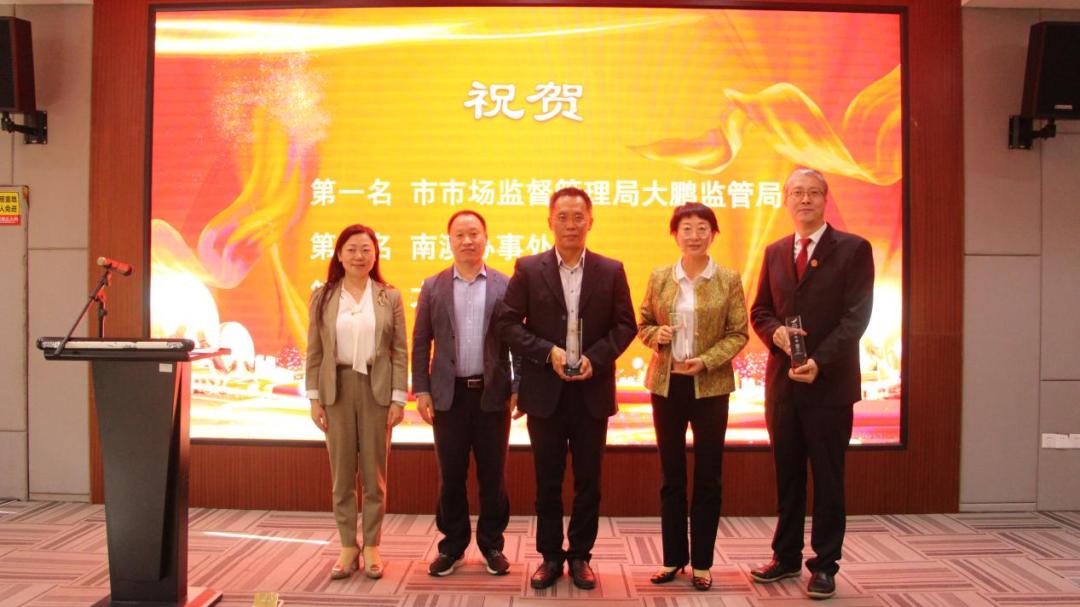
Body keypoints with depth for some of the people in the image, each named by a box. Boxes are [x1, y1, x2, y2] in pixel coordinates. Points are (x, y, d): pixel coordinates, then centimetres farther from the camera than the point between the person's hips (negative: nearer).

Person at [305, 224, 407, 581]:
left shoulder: (390, 297, 2)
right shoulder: (322, 297, 4)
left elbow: (400, 352, 1)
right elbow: (314, 352, 4)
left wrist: (398, 398, -5)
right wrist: (314, 398, 0)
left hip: (376, 390, -1)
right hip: (337, 390, 1)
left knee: (374, 473, 7)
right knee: (342, 474, 7)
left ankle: (372, 546, 18)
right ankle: (348, 547, 18)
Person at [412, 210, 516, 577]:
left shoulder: (505, 286, 2)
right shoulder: (433, 287, 6)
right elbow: (420, 343, 5)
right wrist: (421, 390, -1)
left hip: (493, 394, -1)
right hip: (449, 395, 1)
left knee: (493, 475, 7)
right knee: (450, 475, 8)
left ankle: (492, 545, 22)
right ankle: (452, 546, 22)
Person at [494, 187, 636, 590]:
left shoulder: (611, 271, 3)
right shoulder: (528, 269, 0)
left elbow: (625, 325, 2)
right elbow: (508, 323, -3)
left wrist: (596, 357, -13)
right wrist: (548, 352, -15)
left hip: (592, 392, 1)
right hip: (545, 392, -1)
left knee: (588, 480, 9)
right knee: (547, 480, 9)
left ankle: (580, 555, 25)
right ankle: (550, 556, 23)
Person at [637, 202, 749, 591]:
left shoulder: (729, 280, -2)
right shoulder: (659, 277, 4)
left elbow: (738, 333, -3)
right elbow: (643, 324, 10)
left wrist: (706, 361, -17)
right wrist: (655, 335, -12)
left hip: (710, 387, -2)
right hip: (666, 384, 2)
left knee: (708, 477, 5)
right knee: (671, 476, 10)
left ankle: (702, 563, 17)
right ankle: (674, 558, 22)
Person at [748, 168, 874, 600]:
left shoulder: (853, 249, -2)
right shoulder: (775, 252, 12)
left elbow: (856, 315, -10)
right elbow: (760, 310, 13)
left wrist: (820, 362, -20)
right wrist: (775, 331, -9)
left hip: (829, 383, -4)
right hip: (782, 381, 5)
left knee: (827, 478, 4)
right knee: (786, 475, 12)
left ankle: (825, 565, 15)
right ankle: (786, 556, 24)